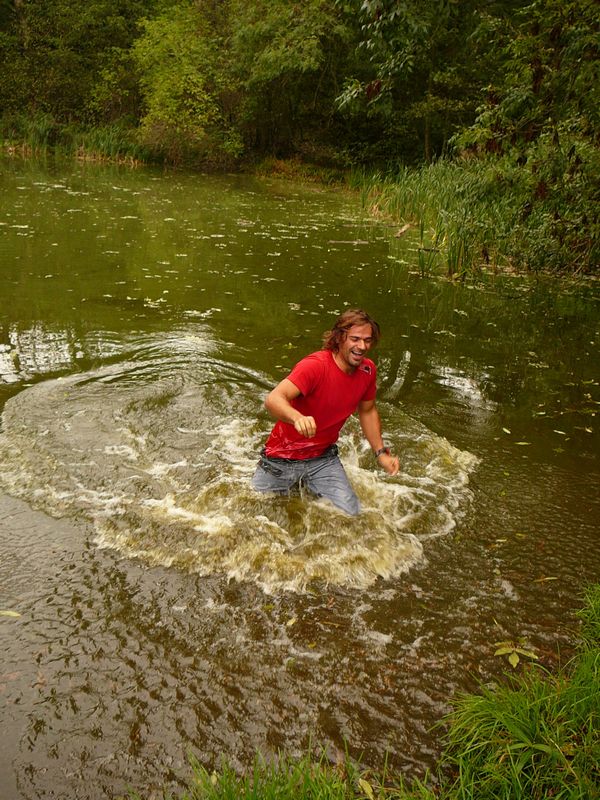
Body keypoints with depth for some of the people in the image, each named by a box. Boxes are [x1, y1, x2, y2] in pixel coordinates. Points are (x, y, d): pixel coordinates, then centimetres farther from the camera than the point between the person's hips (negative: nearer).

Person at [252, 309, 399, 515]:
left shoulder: (368, 370, -7)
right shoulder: (315, 366, -29)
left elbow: (367, 411, 12)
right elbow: (273, 399, -43)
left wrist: (381, 453, 4)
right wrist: (297, 418, -63)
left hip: (323, 458, 5)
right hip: (284, 457, -4)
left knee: (351, 515, -4)